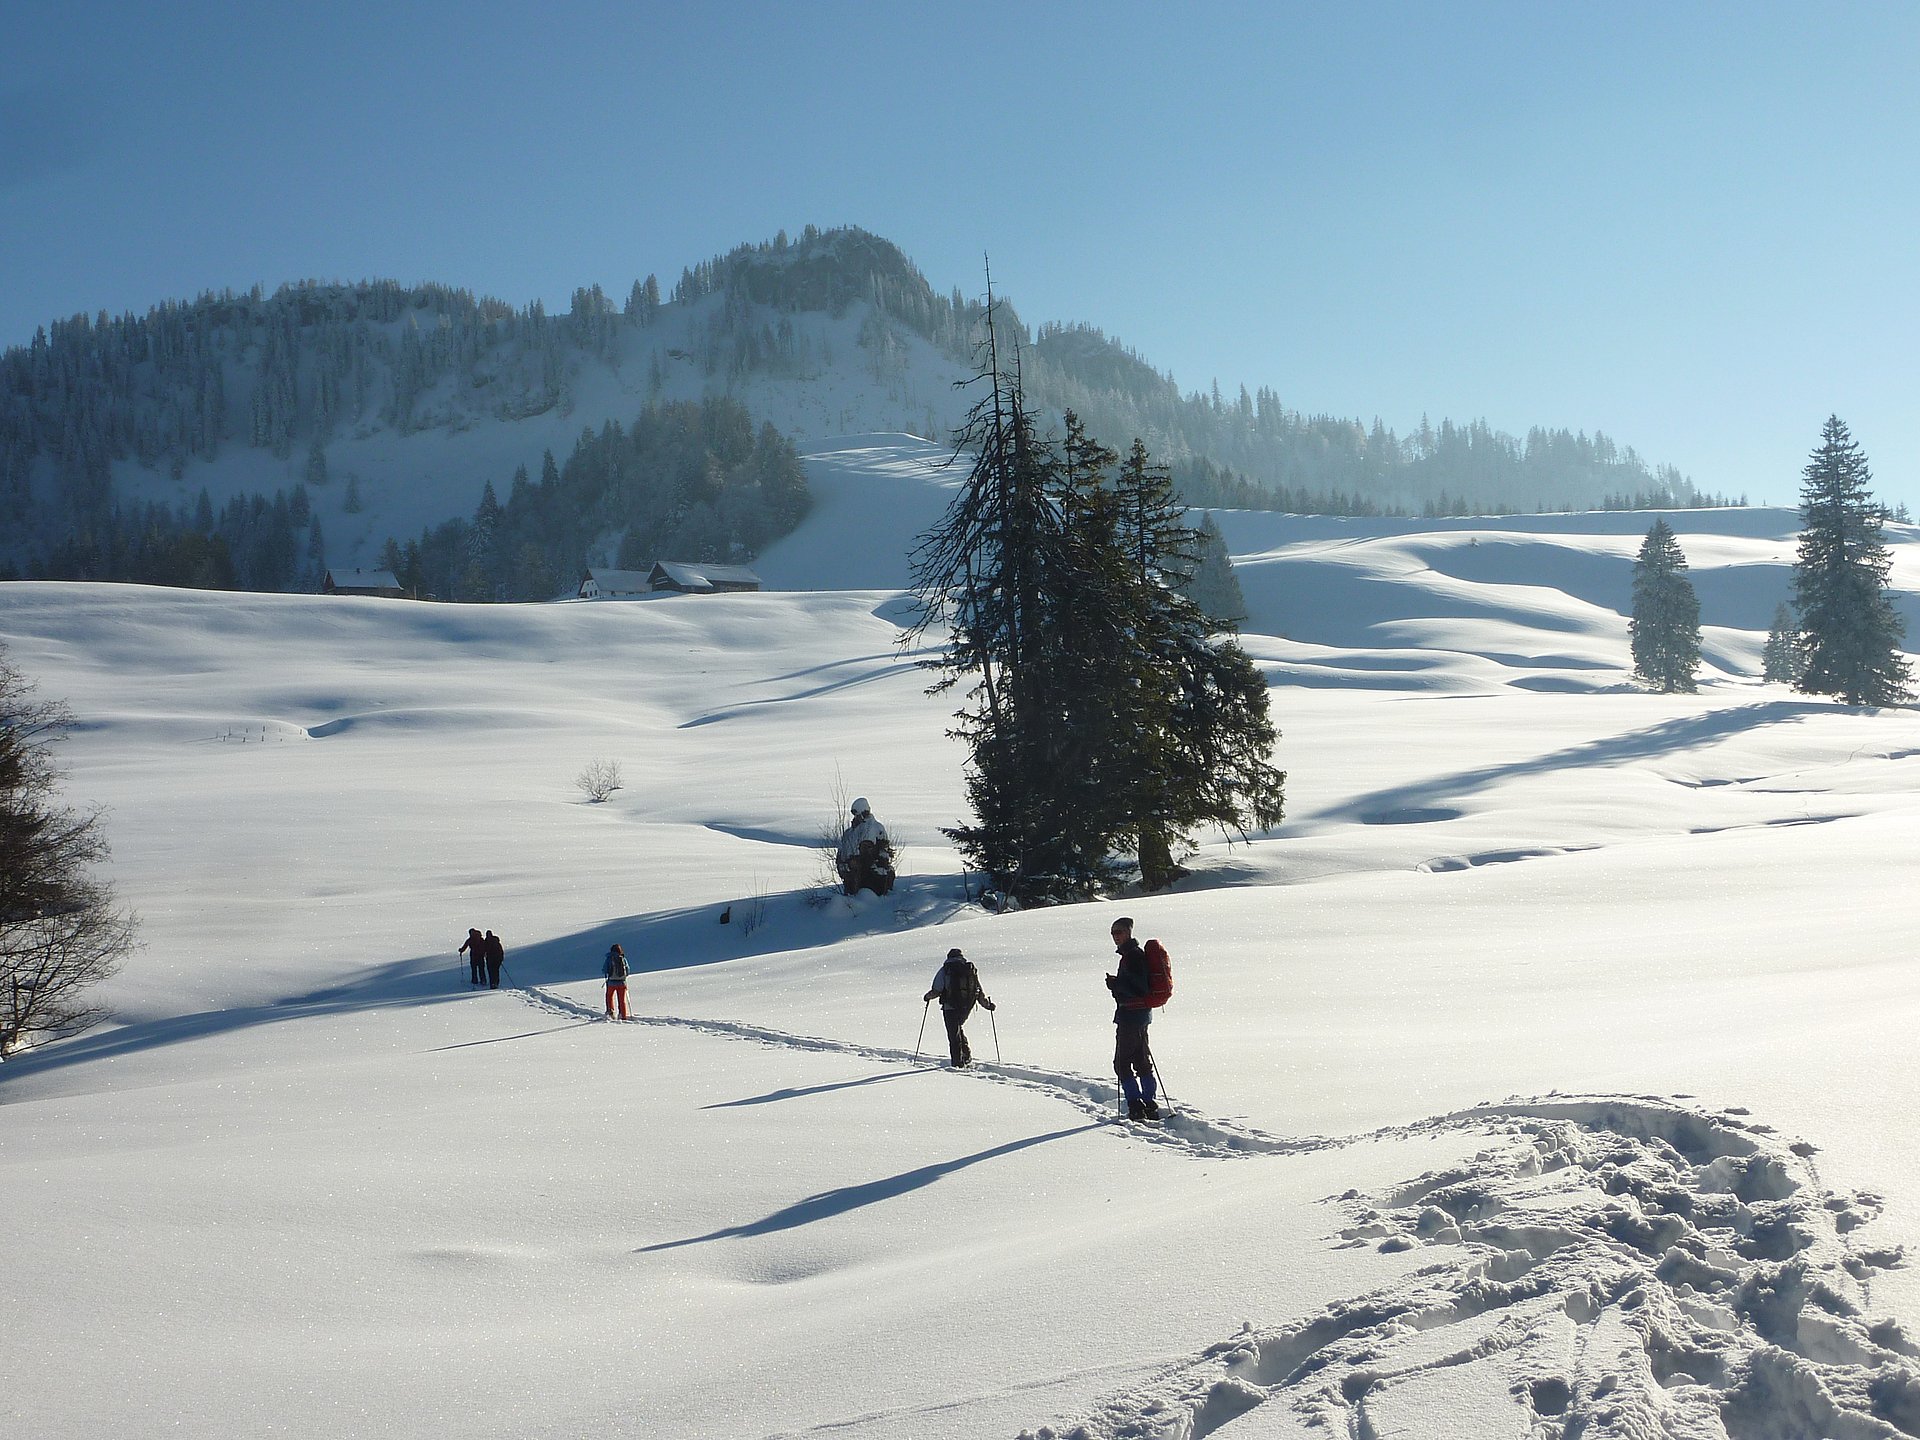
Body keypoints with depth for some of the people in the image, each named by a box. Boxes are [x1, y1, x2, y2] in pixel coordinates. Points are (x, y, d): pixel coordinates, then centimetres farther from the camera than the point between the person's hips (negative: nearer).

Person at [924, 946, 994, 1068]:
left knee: (954, 1034, 3)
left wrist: (927, 996, 14)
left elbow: (937, 990, -6)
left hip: (950, 1007, -4)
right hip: (967, 1007, 4)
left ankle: (958, 1063, -1)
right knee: (958, 1028, 25)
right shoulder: (972, 970, 8)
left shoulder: (945, 969, -2)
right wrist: (988, 1004, 19)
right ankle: (967, 1055, 16)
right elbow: (979, 991, 6)